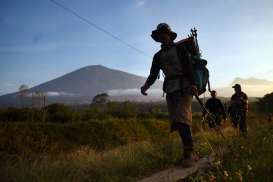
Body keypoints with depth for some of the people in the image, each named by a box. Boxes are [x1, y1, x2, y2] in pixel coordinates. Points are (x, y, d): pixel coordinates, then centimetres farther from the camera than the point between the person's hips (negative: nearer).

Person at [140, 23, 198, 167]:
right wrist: (147, 85, -14)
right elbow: (153, 74, 7)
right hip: (170, 90, 5)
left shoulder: (180, 49, 6)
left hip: (183, 87, -5)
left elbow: (188, 67, -7)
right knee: (177, 122, 1)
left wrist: (192, 84, -23)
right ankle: (190, 153, 8)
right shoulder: (158, 56, 18)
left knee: (182, 119, -17)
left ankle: (189, 153, -15)